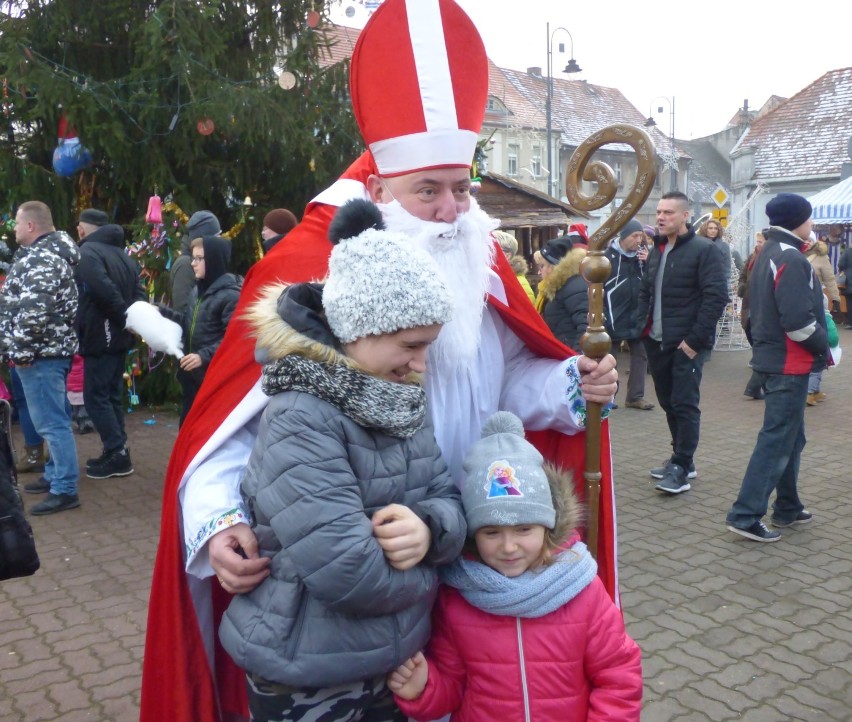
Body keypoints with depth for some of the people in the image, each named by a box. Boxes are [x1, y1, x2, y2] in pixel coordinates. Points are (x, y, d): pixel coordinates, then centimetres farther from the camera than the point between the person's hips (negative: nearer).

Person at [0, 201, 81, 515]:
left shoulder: (40, 260, -19)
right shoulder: (49, 253, 16)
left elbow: (33, 312, -28)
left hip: (40, 354, -11)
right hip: (51, 350, 11)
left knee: (50, 421, -6)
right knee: (53, 419, 18)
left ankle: (64, 490, -1)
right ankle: (55, 475, 31)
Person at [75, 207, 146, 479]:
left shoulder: (87, 252, -11)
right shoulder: (122, 253, 15)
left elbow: (104, 290, -25)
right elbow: (139, 292, 9)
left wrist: (124, 317, -15)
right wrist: (131, 320, 1)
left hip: (100, 336, -8)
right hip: (119, 336, 8)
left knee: (95, 397, -2)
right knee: (112, 394, 14)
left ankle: (117, 453, -4)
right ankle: (116, 453, 18)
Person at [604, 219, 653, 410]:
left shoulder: (641, 254, 4)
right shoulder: (608, 256, -12)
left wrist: (647, 263, -10)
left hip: (636, 315, 6)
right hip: (613, 316, -5)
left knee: (640, 354, 9)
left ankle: (635, 396, 18)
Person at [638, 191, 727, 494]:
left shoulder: (704, 250, -9)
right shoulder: (657, 250, 14)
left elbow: (717, 297, -15)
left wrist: (695, 338, -18)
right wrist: (641, 327, 7)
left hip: (687, 343, -7)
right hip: (657, 342, 7)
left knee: (685, 405, -3)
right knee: (668, 403, 14)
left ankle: (681, 469, 3)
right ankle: (681, 458, 26)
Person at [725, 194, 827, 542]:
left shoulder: (767, 255, 13)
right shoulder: (791, 259, -18)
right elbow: (798, 320, -24)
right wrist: (823, 344, -9)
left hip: (771, 356, 10)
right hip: (790, 364, -10)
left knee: (790, 436, 19)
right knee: (777, 440, -5)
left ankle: (787, 508, 29)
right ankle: (745, 515, -3)